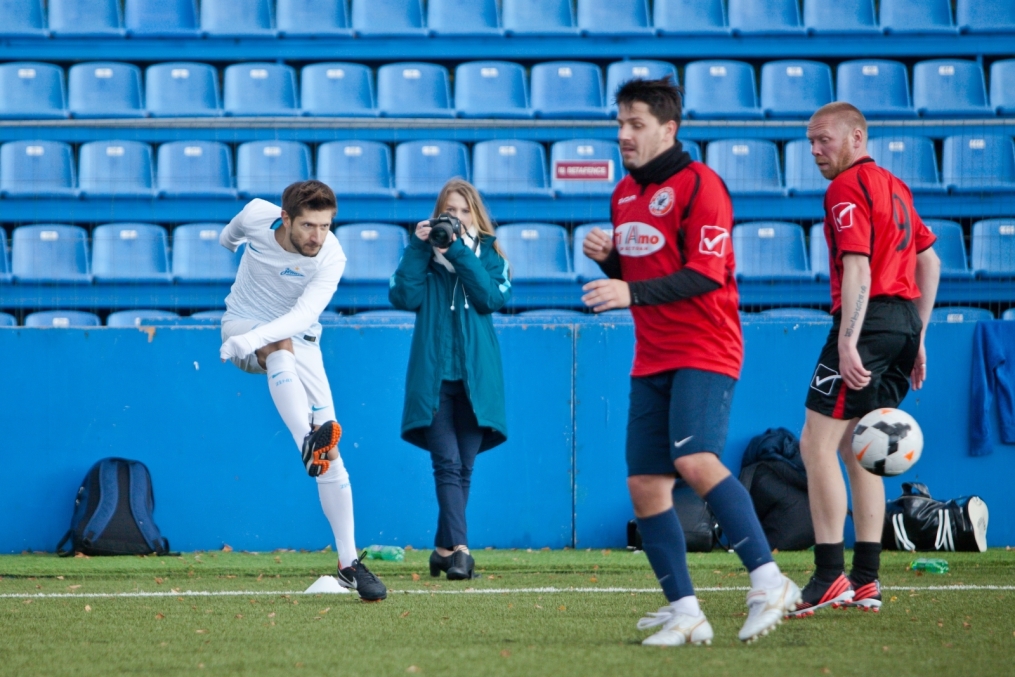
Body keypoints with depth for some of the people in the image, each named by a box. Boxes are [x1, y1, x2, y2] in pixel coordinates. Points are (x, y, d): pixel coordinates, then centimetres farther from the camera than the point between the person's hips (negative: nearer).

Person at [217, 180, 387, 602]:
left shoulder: (332, 258, -25)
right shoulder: (258, 215, -16)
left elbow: (303, 315, -39)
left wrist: (252, 338, -55)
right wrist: (229, 237, 34)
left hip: (300, 341, 0)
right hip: (242, 327, 0)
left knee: (331, 448, -10)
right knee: (281, 346, -38)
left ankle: (349, 563, -4)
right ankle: (307, 444, -63)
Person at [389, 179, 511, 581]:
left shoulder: (488, 254, 11)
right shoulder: (424, 255, 10)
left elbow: (494, 298, -8)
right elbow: (404, 296, -5)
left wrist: (459, 254, -11)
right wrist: (418, 248, -8)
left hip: (475, 377, 1)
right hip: (433, 376, -1)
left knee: (463, 467, 4)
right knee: (447, 463, -12)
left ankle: (444, 548, 15)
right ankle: (459, 550, -21)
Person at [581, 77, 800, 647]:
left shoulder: (698, 185, -10)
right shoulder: (625, 193, 15)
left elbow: (706, 274, -18)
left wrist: (632, 293, -27)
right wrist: (606, 256, 2)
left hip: (704, 352, -8)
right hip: (652, 359, 8)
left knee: (696, 461, -26)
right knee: (645, 486, 2)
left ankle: (768, 581, -22)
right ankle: (684, 611, 8)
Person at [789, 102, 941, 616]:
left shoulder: (847, 187, -9)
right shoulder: (893, 186, 20)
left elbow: (858, 269, -19)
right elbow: (929, 261, 23)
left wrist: (848, 344, -25)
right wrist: (917, 338, 24)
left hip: (868, 321, -10)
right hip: (905, 321, 10)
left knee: (817, 443, -8)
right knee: (856, 449, 14)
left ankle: (829, 576, -14)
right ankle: (865, 581, 10)